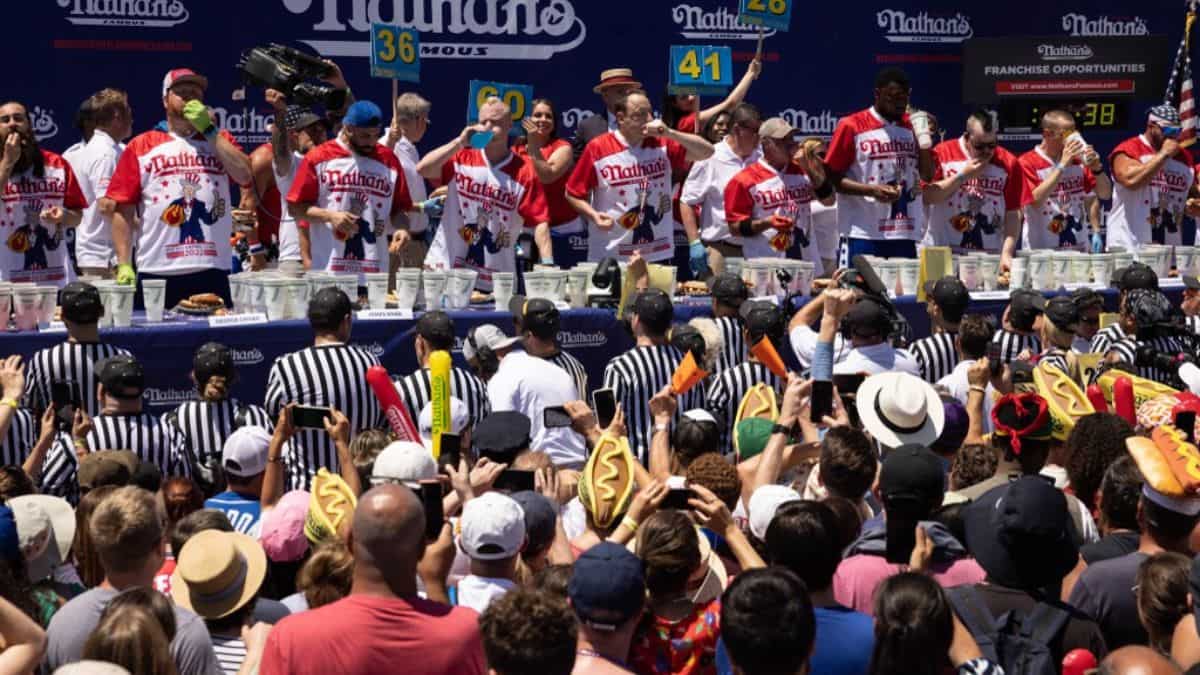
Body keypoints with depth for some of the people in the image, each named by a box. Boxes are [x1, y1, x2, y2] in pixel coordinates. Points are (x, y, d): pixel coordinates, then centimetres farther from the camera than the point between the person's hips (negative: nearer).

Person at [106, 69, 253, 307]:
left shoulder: (220, 140, 16)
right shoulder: (142, 146, 9)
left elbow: (244, 175, -3)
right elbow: (123, 211, 4)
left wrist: (208, 129, 0)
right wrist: (124, 265, -5)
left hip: (213, 272, 2)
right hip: (157, 274, -1)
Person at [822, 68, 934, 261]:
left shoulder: (911, 127, 12)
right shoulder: (852, 126, -3)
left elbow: (927, 175, 14)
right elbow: (833, 178, -4)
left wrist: (925, 137, 0)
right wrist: (872, 190, -17)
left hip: (905, 236, 5)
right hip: (863, 236, -5)